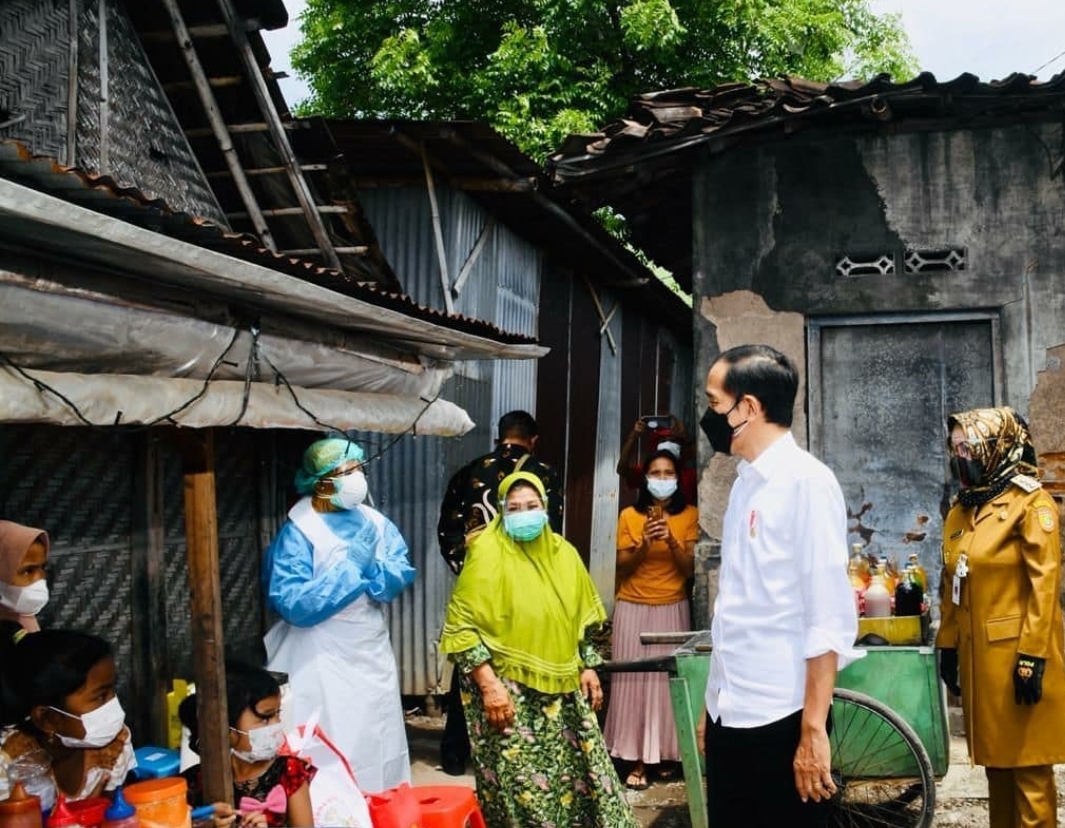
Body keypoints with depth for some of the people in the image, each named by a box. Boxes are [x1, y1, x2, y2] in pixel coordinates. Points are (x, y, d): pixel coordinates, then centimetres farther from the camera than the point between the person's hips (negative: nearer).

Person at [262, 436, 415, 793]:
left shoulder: (374, 521, 3)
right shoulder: (298, 532, -15)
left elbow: (402, 573, -3)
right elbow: (293, 604, -24)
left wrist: (369, 569, -23)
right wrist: (351, 567, -23)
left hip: (374, 655, 6)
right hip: (324, 665, -6)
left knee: (378, 747, 16)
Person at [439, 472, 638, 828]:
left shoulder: (563, 552, 8)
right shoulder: (487, 553, -10)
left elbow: (583, 617, 20)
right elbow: (461, 627, -13)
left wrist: (588, 667, 13)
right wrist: (488, 685, -19)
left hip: (563, 689, 6)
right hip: (508, 688, -6)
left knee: (581, 776, 9)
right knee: (522, 789, -5)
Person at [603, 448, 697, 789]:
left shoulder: (690, 515, 2)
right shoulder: (629, 515, 0)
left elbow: (689, 568, -3)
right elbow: (623, 569, -1)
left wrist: (671, 541, -19)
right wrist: (645, 544, -18)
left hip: (672, 608, 0)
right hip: (633, 608, 0)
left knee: (668, 679, 0)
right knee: (633, 680, -3)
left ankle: (665, 754, 13)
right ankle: (638, 760, 2)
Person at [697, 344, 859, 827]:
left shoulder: (806, 482, -12)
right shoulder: (745, 482, 10)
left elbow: (829, 619, -15)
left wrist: (813, 730, -17)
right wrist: (713, 702, 14)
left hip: (780, 719, -7)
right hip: (729, 715, 7)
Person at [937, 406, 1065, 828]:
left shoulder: (1031, 503, -8)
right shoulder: (961, 507, 12)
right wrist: (947, 645, 13)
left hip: (1016, 653, -7)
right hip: (977, 653, 7)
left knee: (1028, 765, 0)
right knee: (996, 757, 15)